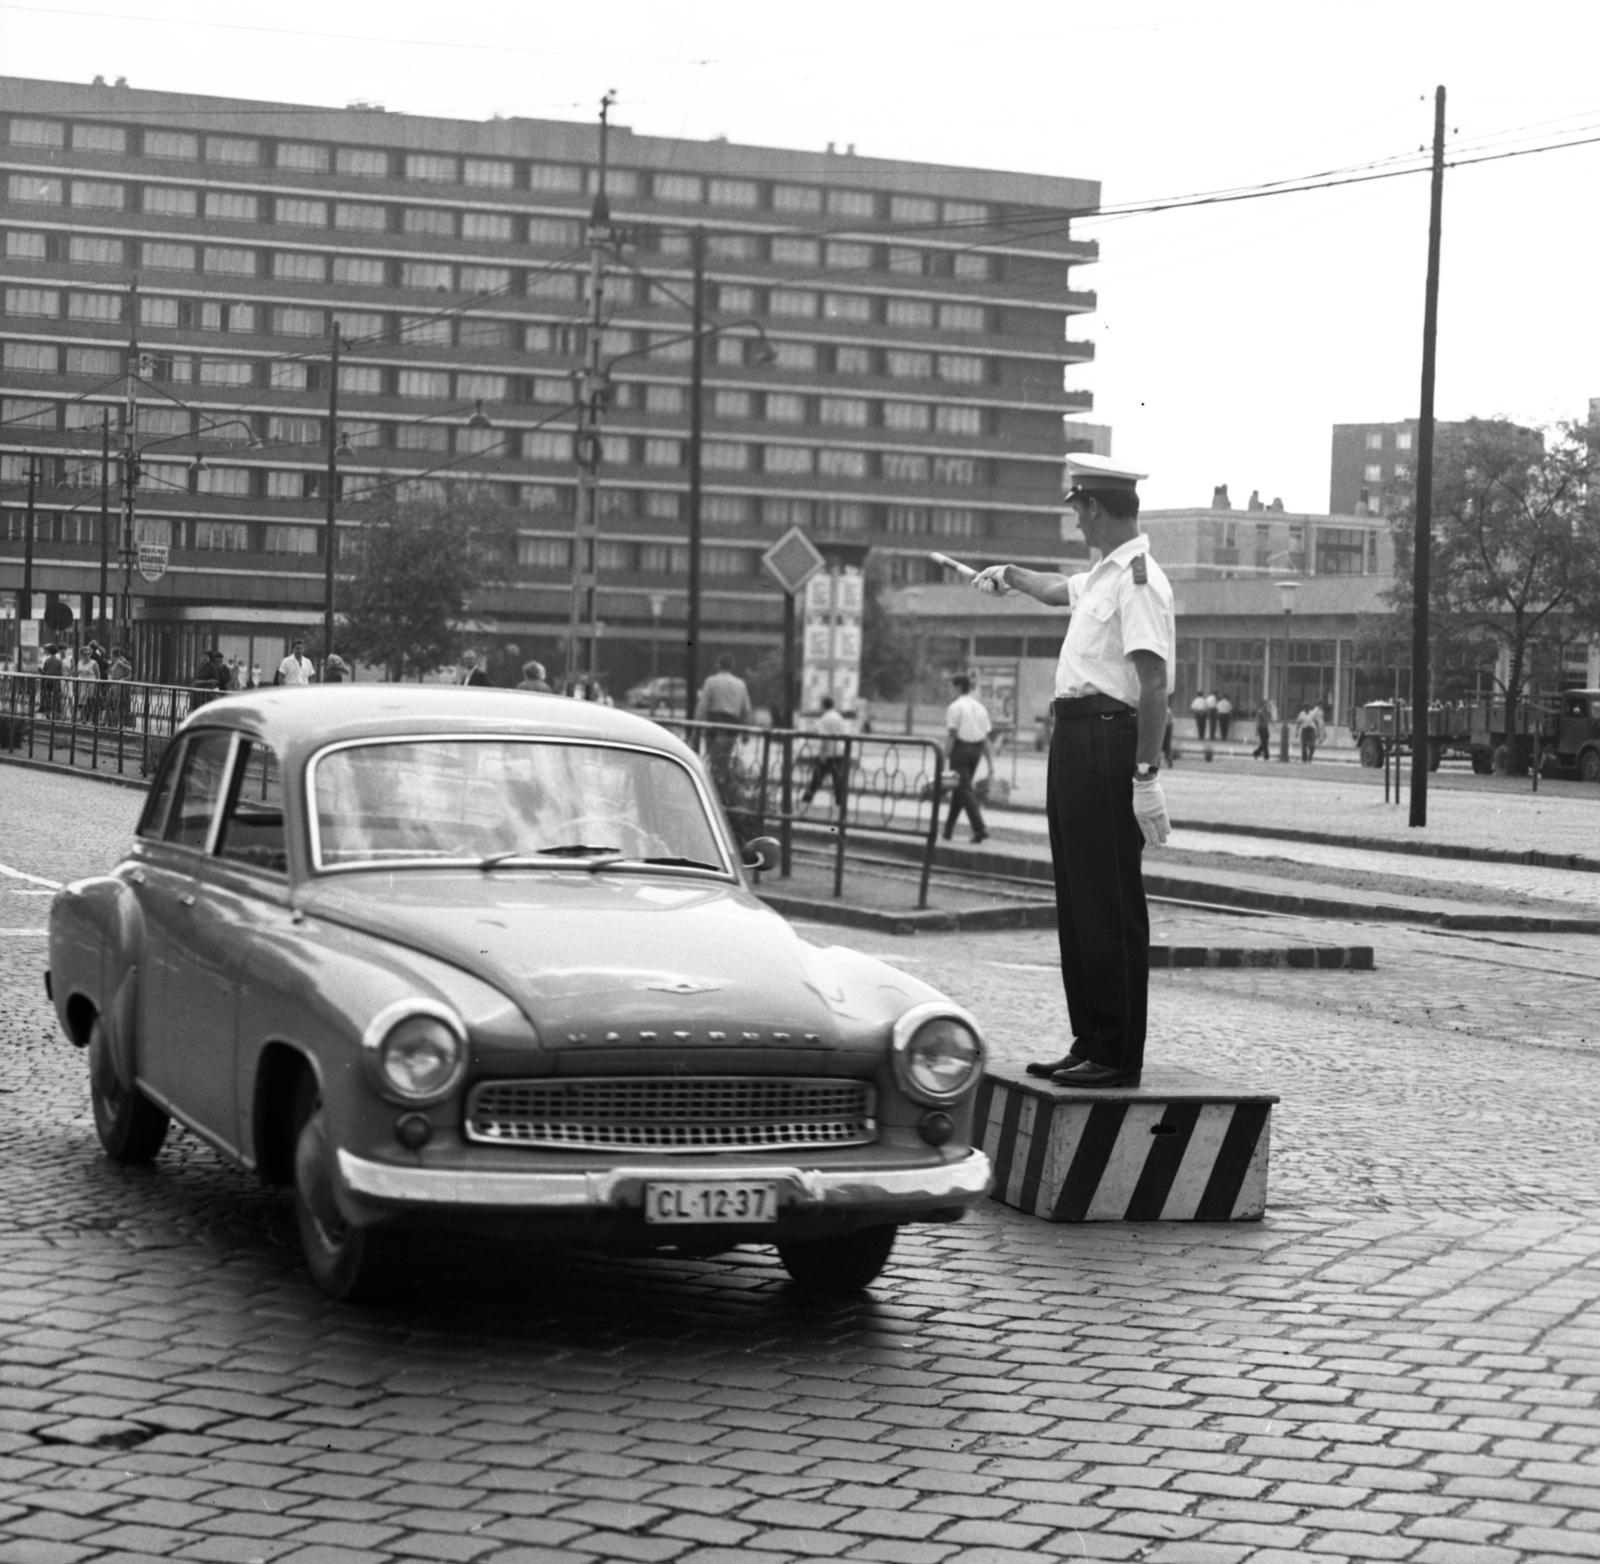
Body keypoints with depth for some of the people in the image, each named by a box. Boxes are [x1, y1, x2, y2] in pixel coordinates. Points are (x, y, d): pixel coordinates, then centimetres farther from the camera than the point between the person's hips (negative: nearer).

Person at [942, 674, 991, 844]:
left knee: (965, 789, -6)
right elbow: (986, 737, 10)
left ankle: (979, 828, -19)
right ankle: (948, 829, 24)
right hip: (976, 749, 7)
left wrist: (945, 758, -13)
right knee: (960, 788, 17)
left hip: (960, 748, -7)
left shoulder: (955, 707, -9)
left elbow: (951, 735, -14)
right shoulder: (980, 707, 11)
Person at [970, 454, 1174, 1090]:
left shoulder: (1138, 579, -14)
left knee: (1111, 902, -7)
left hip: (1108, 740, -10)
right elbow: (1061, 589, 40)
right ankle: (1090, 1041, 17)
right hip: (1075, 739, 10)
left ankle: (1117, 1056, -3)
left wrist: (1146, 775, -24)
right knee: (1078, 899, 11)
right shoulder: (1103, 575, 15)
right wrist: (1009, 575, 52)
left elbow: (1153, 683, -20)